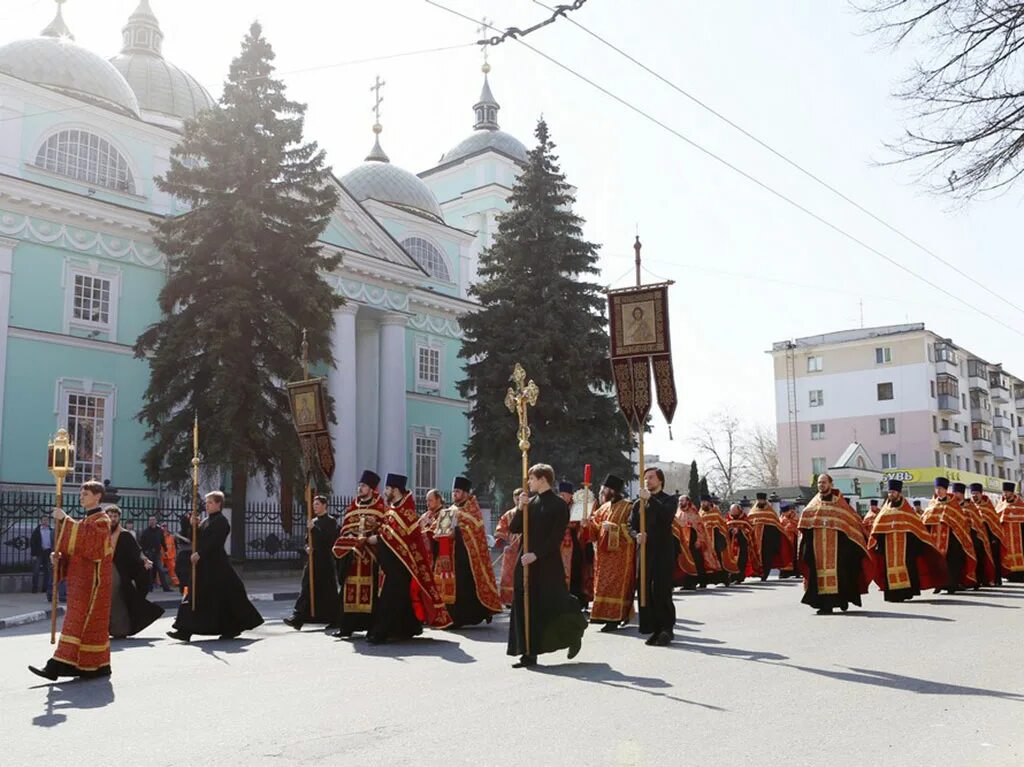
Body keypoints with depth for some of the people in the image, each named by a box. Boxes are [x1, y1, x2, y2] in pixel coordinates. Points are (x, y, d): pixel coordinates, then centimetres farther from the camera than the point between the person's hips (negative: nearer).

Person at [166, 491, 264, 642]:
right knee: (196, 596, 6)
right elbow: (197, 539, 10)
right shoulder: (206, 521, 16)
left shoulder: (221, 522, -9)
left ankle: (232, 629, 7)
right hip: (203, 564, 9)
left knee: (223, 597, -3)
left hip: (216, 564, -9)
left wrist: (199, 554, -27)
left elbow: (213, 542, -21)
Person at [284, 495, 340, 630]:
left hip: (325, 561, -6)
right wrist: (307, 548, -1)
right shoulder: (313, 521, 14)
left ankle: (333, 619, 14)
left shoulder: (330, 521, -5)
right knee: (306, 589, 0)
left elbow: (329, 540, -17)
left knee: (328, 591, 2)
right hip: (312, 559, 6)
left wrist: (313, 528, -20)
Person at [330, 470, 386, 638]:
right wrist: (354, 540, -5)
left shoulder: (380, 508, 1)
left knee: (370, 590, -6)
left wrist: (366, 540, -17)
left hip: (370, 555, -4)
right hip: (351, 554, 4)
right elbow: (345, 529, 13)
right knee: (349, 590, 1)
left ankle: (371, 624, -1)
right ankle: (346, 626, 3)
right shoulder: (352, 507, 15)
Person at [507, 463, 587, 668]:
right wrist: (521, 508, -8)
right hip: (527, 562, 6)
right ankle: (529, 654, 9)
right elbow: (513, 528, 6)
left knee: (552, 606, -2)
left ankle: (574, 634, 27)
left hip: (548, 564, -6)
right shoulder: (529, 503, 11)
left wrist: (536, 555, -20)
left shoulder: (559, 505, -7)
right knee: (526, 608, 3)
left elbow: (556, 537, -13)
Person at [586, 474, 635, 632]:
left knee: (615, 584, -9)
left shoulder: (627, 508, -8)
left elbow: (632, 529, -15)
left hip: (619, 553, -7)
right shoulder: (604, 508, 13)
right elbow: (598, 529, 14)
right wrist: (590, 523, -6)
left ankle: (614, 618, -7)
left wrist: (613, 527, -23)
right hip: (604, 552, 8)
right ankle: (616, 616, 14)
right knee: (604, 584, 7)